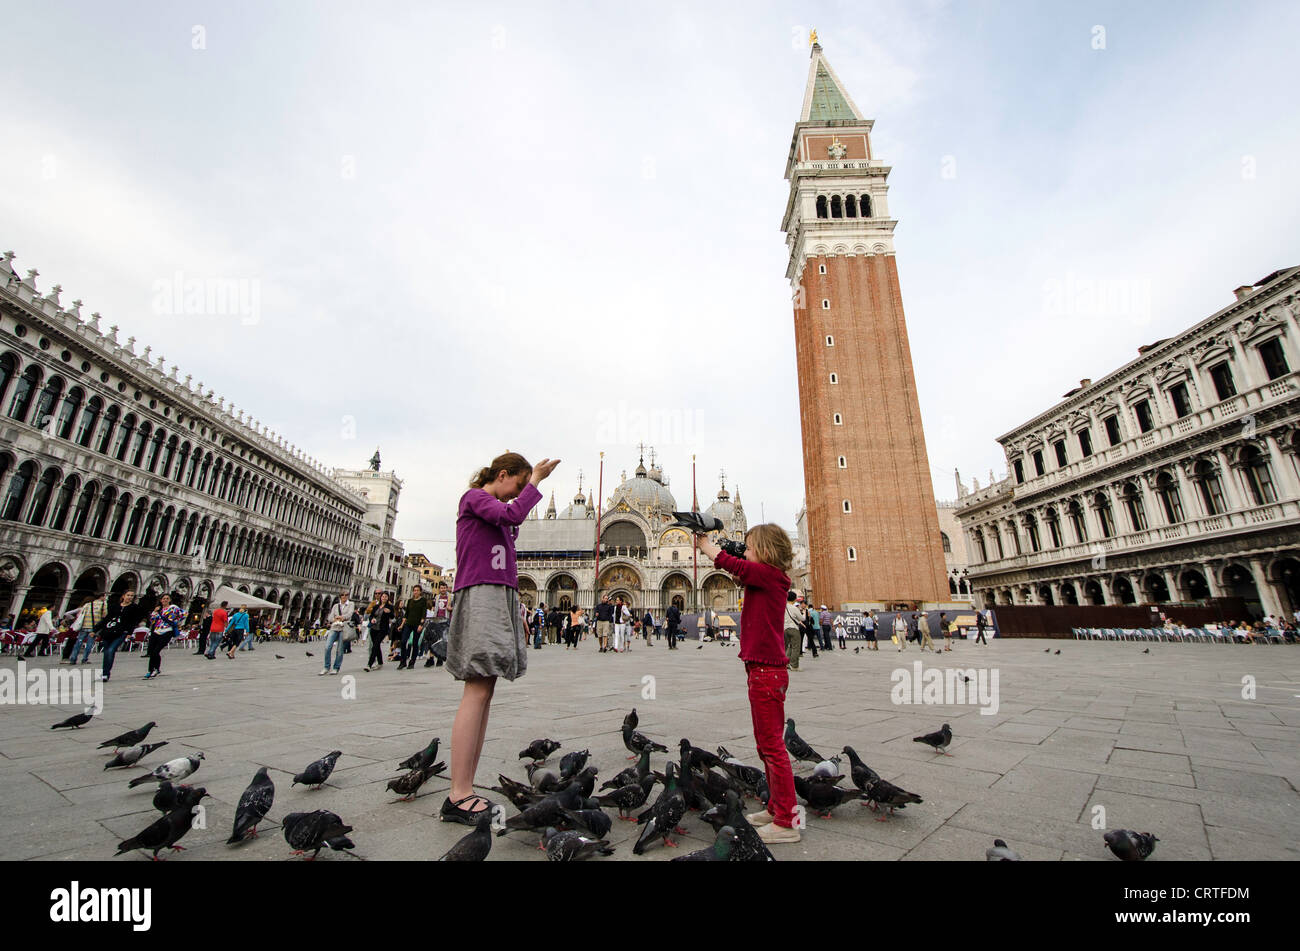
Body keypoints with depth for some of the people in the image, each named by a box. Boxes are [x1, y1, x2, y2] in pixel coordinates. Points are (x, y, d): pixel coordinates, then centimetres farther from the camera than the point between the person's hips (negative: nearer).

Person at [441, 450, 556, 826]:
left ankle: (465, 792, 4)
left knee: (485, 691, 2)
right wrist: (535, 481, -6)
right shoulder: (473, 497, 1)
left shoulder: (495, 510, 25)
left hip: (500, 598, 9)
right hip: (480, 595, -9)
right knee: (477, 691, -14)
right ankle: (458, 797, -13)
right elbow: (513, 513, -14)